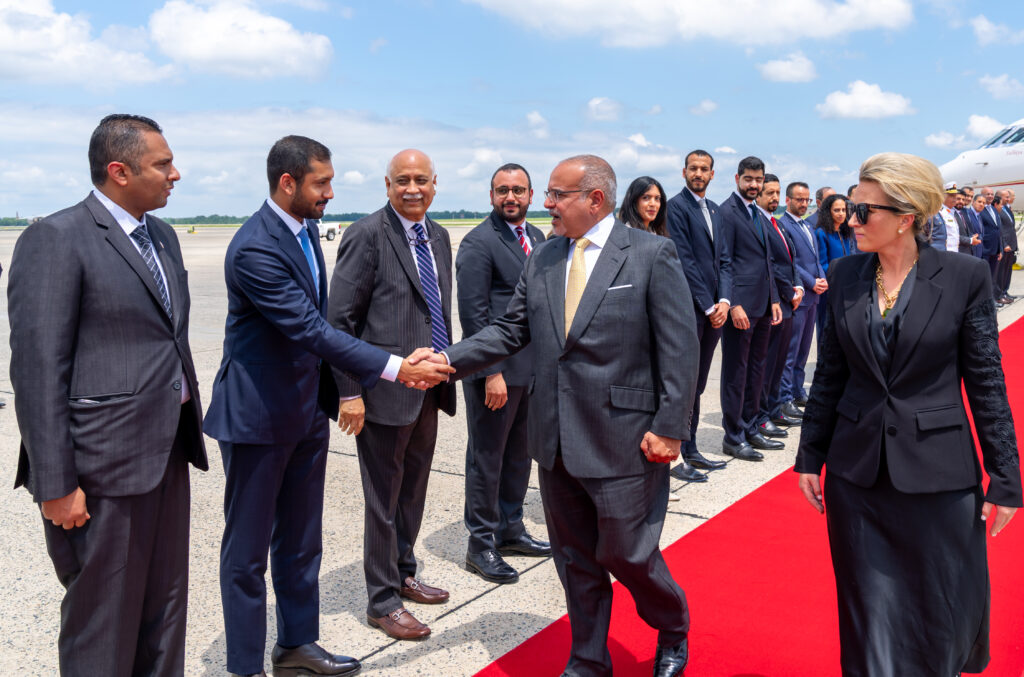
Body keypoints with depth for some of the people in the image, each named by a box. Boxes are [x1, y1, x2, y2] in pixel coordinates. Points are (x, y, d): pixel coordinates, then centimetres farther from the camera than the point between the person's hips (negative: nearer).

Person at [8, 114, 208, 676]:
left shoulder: (162, 235, 12)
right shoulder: (55, 239, -13)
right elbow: (37, 370, -16)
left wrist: (189, 427, 15)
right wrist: (55, 485, -17)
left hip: (167, 454, 8)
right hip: (104, 466, -8)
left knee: (165, 608, 18)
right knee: (103, 625, 8)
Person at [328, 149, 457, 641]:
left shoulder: (438, 237, 11)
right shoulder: (367, 235, -12)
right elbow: (340, 319, -14)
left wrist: (445, 373, 16)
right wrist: (350, 392, -19)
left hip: (429, 388, 8)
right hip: (385, 391, -7)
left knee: (413, 491, 21)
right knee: (384, 500, 5)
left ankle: (403, 574, 40)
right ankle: (382, 601, 21)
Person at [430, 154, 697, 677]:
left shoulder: (652, 255, -7)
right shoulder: (541, 259, 9)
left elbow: (679, 348, -9)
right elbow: (510, 331, 10)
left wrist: (669, 427, -14)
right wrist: (449, 360, -4)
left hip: (624, 439, -5)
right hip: (557, 441, 5)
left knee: (626, 554, 6)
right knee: (575, 559, 16)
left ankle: (673, 633, 38)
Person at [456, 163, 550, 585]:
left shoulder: (536, 237, 12)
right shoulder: (479, 242, -12)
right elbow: (473, 313, -16)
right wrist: (492, 373, -20)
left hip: (533, 367, 8)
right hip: (495, 369, -8)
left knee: (519, 452, 18)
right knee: (487, 458, 3)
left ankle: (510, 529, 33)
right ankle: (481, 545, 16)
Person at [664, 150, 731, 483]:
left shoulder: (714, 209, 17)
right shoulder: (676, 206, -7)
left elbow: (724, 259, 15)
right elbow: (685, 261, -13)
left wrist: (723, 301, 0)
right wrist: (708, 305, -12)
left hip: (714, 310, 8)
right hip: (690, 309, -8)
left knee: (696, 384, 13)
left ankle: (691, 451, 21)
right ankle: (676, 458, 3)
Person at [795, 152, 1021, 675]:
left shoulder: (965, 277, -8)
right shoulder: (845, 276, 1)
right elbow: (829, 373, 6)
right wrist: (810, 456, 7)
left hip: (938, 475, -2)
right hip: (857, 474, 3)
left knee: (942, 620, 13)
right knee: (869, 618, 14)